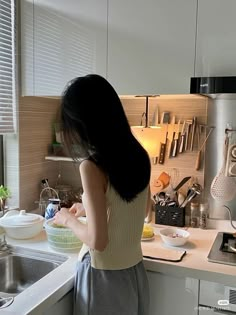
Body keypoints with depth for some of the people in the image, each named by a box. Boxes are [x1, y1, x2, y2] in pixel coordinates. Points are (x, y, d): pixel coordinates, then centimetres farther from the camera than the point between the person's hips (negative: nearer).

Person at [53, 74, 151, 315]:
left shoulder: (92, 166, -24)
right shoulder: (138, 156, -3)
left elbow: (97, 240, -22)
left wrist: (69, 219, -4)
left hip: (104, 277, -6)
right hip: (134, 272, 6)